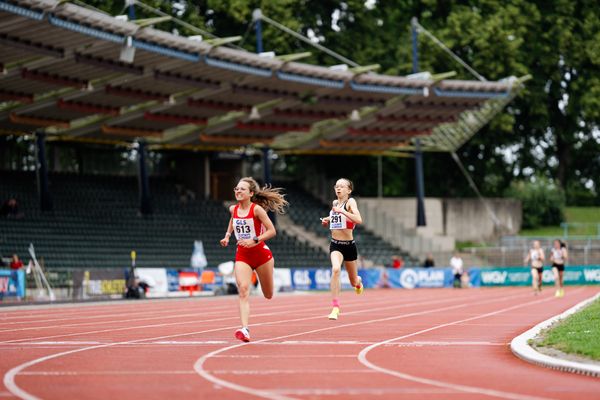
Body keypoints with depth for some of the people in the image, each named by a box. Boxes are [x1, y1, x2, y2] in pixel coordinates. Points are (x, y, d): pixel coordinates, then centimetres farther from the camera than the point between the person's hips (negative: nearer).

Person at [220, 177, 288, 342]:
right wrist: (227, 235, 13)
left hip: (261, 254, -3)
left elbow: (272, 231, -17)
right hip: (242, 256, 3)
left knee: (268, 295, 14)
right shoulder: (233, 209, 1)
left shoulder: (257, 209, -15)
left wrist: (255, 240, -27)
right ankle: (245, 329, -32)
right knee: (243, 290, -21)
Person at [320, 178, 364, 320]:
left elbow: (359, 220, -27)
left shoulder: (350, 202, -9)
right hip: (335, 245, 3)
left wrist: (342, 211, -32)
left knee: (353, 282, 13)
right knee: (336, 269, -28)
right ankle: (335, 307, -27)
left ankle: (358, 282, 54)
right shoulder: (335, 203, 8)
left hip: (349, 245, -3)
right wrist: (327, 220, 10)